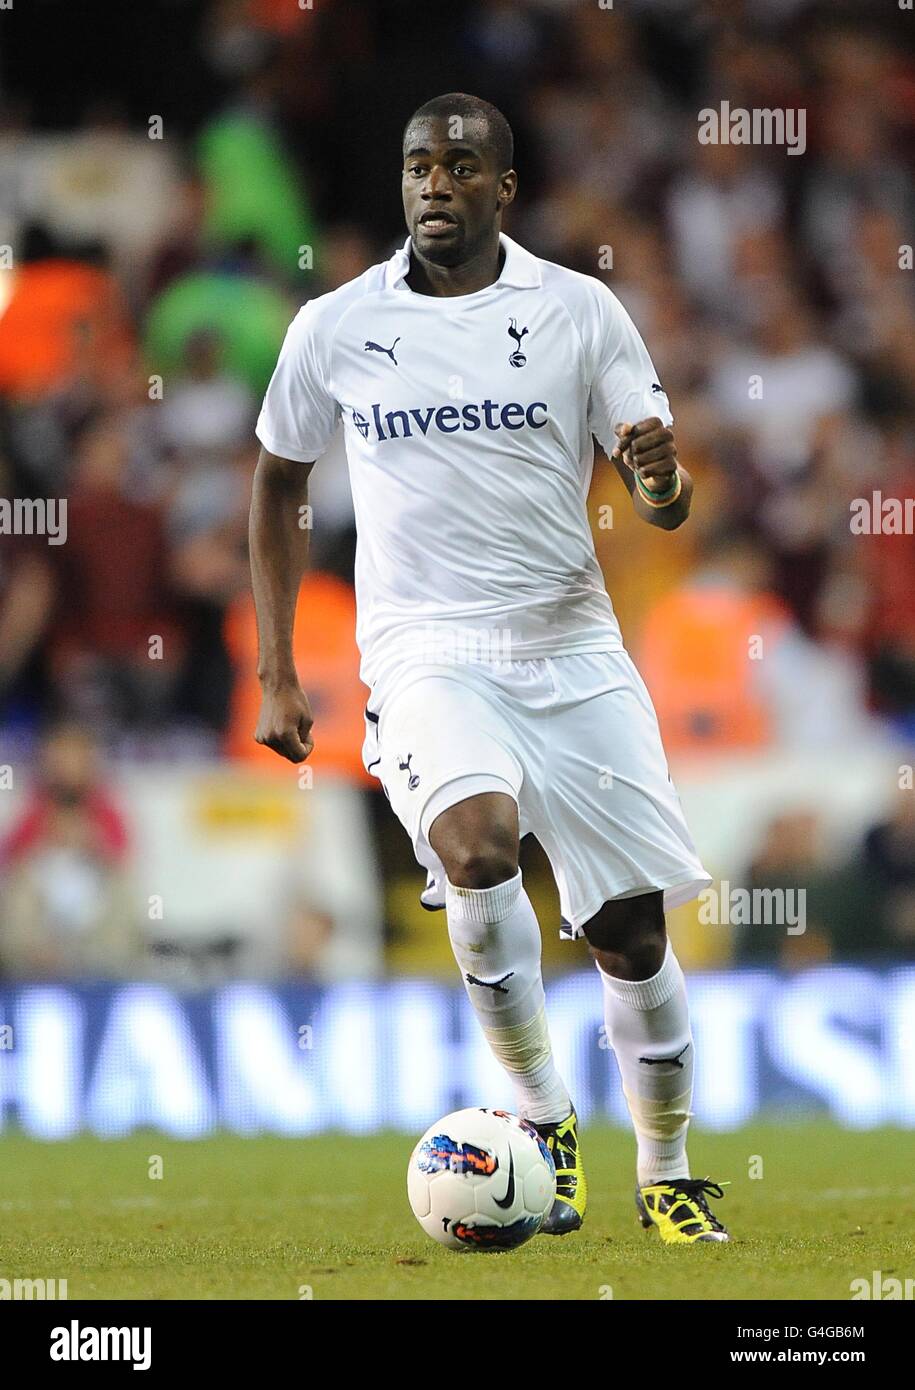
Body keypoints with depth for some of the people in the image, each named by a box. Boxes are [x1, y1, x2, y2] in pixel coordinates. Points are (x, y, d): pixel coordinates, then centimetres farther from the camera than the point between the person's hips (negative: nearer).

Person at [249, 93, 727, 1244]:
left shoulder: (580, 312, 2)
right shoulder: (335, 328, 3)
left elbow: (663, 503, 4)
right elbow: (277, 481, 17)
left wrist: (660, 479, -22)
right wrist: (275, 671, 12)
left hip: (572, 647, 1)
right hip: (427, 653, -1)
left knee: (632, 932, 0)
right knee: (479, 847, -30)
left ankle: (667, 1177, 21)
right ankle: (543, 1119, -12)